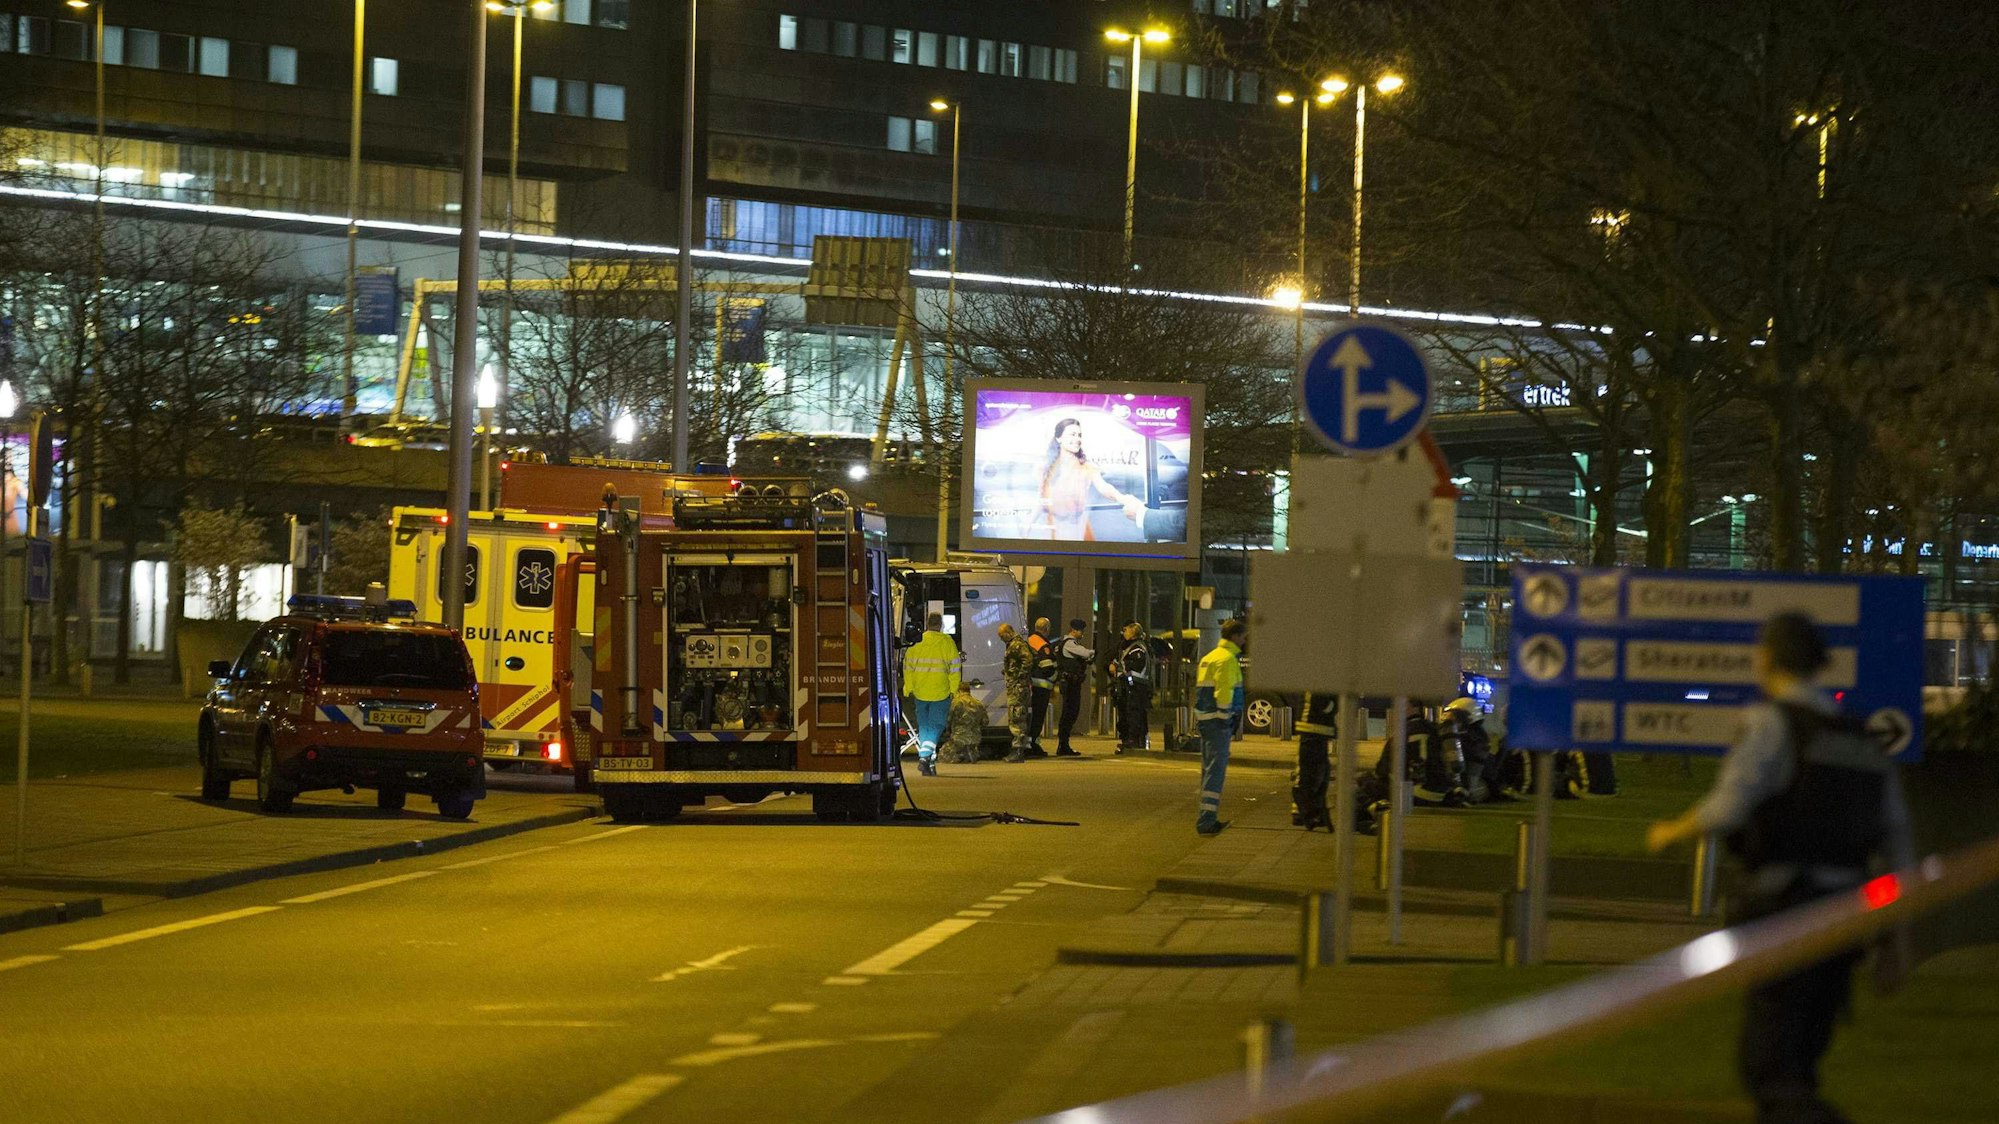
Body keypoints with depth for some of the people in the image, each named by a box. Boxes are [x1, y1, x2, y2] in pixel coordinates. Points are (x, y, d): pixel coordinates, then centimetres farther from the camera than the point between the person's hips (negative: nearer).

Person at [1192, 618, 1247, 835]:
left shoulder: (1209, 657, 19)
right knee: (1216, 769, -11)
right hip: (1218, 720, -10)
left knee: (1209, 768, 17)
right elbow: (1224, 691, -21)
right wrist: (1225, 717, -18)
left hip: (1204, 719, 10)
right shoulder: (1227, 659, -13)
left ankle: (1207, 818, 23)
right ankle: (1207, 819, -16)